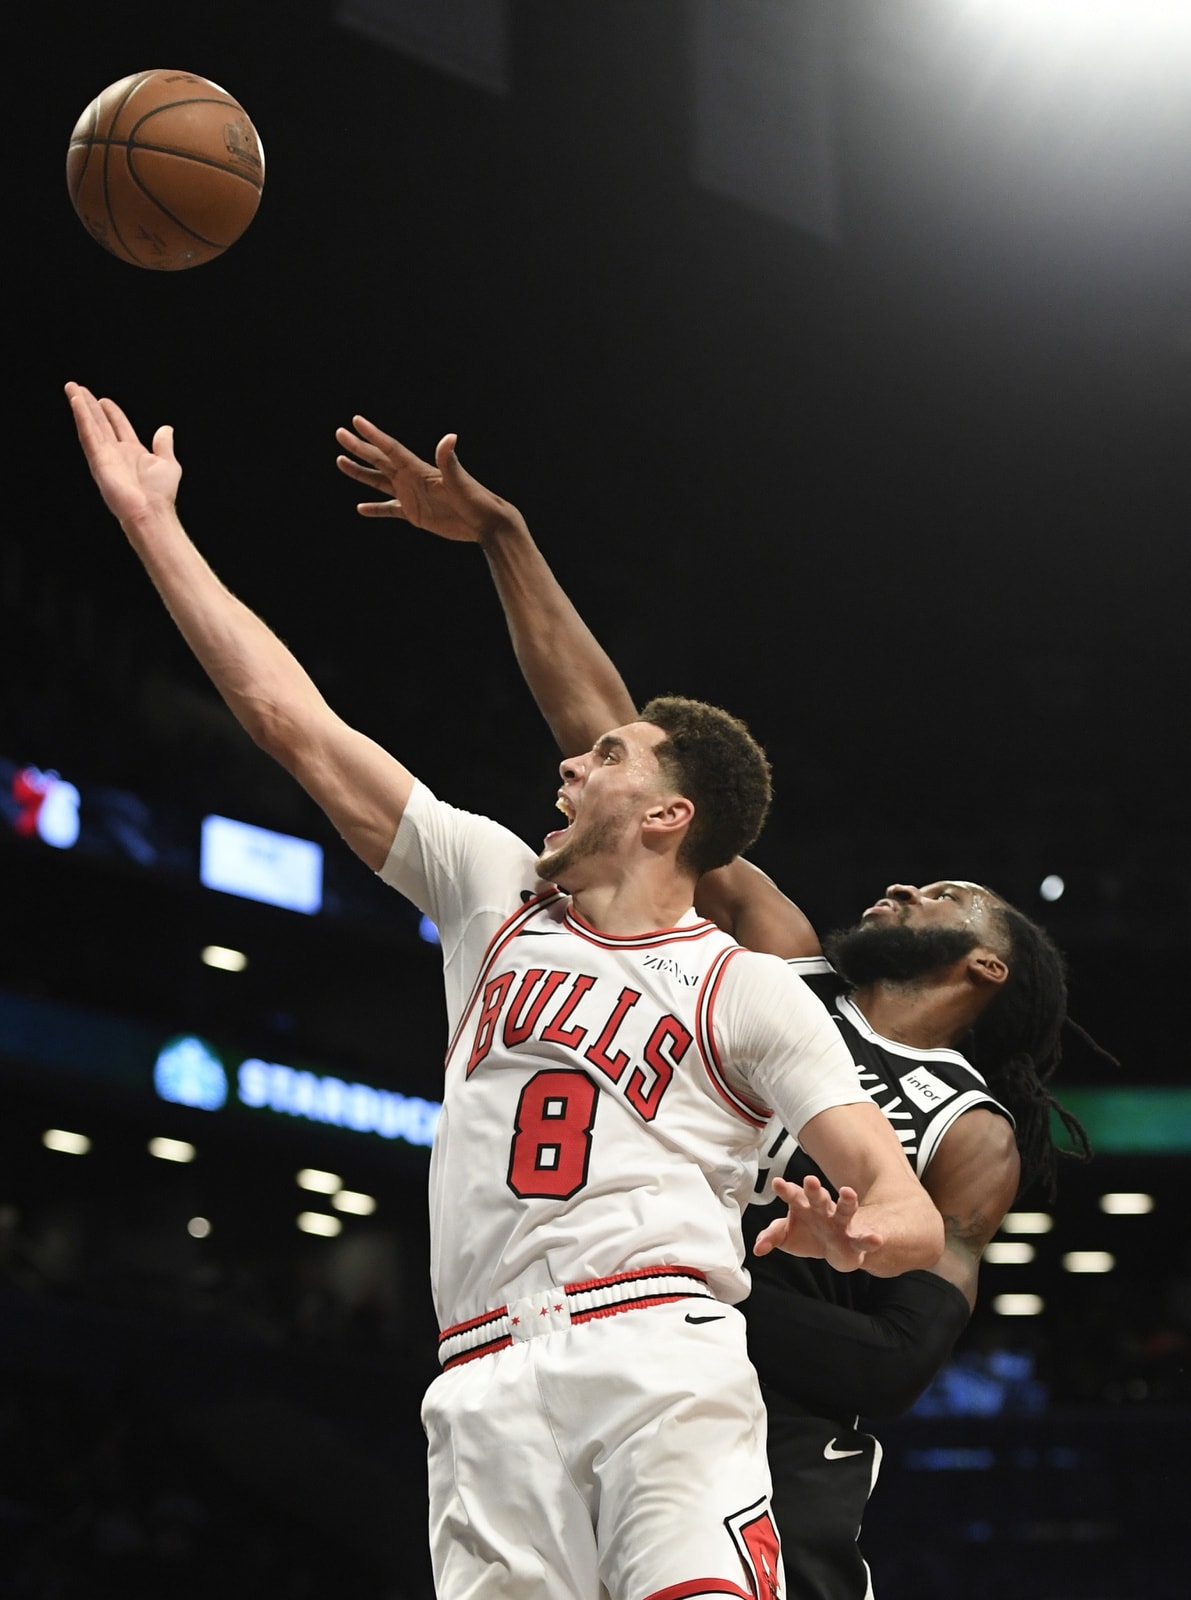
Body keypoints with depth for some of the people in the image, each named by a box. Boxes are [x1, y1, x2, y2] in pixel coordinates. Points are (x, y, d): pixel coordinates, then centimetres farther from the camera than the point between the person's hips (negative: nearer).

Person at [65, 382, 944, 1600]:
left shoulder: (752, 991, 10)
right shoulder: (495, 887, 21)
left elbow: (911, 1215, 1)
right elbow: (294, 722, 21)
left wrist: (855, 1231, -24)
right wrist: (153, 519, 21)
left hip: (663, 1352, -3)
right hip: (487, 1393, 3)